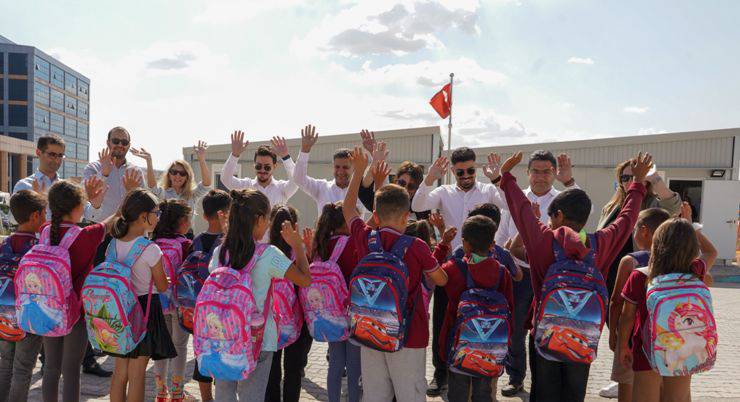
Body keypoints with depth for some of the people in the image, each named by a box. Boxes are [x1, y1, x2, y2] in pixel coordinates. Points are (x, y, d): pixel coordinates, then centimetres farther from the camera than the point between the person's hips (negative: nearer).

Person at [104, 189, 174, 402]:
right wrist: (167, 279, 12)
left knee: (120, 371, 16)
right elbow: (162, 287, -9)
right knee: (137, 374, 4)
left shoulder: (114, 244, 0)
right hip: (145, 309, -6)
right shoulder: (150, 249, -18)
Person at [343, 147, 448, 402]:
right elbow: (441, 280, 1)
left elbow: (348, 208, 16)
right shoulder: (416, 247, -13)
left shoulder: (364, 239, -3)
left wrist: (359, 171, 23)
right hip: (408, 335, -4)